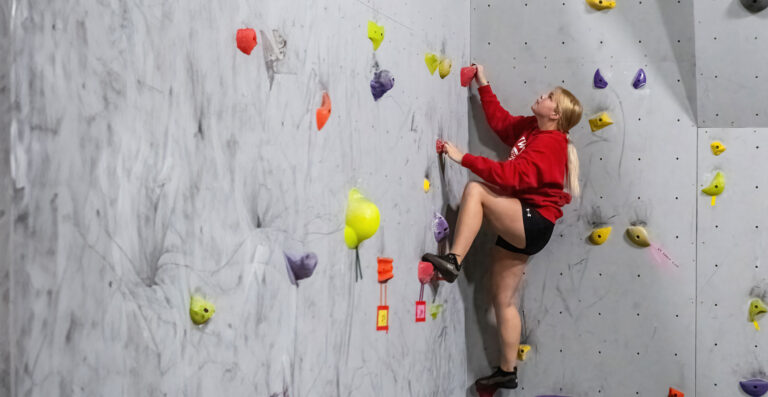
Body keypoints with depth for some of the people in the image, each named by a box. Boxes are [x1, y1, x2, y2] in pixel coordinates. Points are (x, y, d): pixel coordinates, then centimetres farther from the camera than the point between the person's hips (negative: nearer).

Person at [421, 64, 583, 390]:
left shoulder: (549, 144, -16)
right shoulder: (529, 128, 11)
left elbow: (512, 176, -27)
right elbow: (498, 120, 24)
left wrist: (464, 159, -26)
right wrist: (483, 85, 20)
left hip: (533, 224, -9)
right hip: (517, 225, 9)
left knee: (475, 190, -26)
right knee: (503, 300, 12)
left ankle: (453, 260, -27)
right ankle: (507, 371, 21)